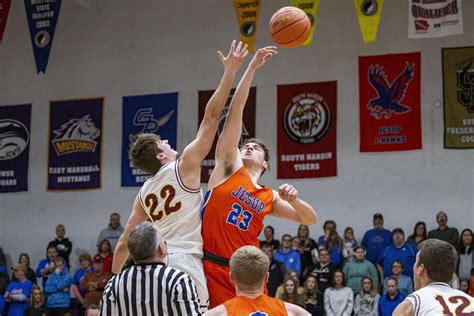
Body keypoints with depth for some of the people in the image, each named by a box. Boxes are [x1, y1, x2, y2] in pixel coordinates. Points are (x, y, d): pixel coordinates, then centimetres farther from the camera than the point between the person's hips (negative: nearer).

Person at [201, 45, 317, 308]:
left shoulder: (270, 197, 17)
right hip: (211, 268, -4)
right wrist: (251, 68, -2)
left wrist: (293, 200, -2)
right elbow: (235, 113, 2)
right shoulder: (229, 166, 8)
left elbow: (309, 220, 19)